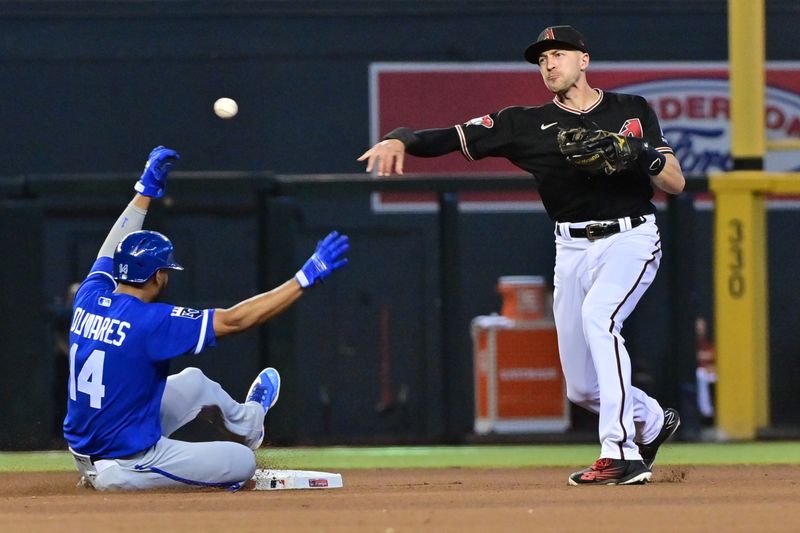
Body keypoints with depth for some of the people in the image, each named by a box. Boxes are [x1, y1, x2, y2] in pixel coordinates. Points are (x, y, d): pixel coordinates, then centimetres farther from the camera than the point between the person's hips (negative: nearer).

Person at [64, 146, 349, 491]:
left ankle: (245, 420, 52)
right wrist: (306, 277, -23)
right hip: (124, 469, -8)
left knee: (194, 381, 28)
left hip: (83, 456, 8)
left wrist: (145, 191, 27)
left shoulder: (89, 296, -4)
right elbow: (233, 320, -25)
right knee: (244, 461, 10)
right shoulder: (148, 321, -25)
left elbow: (116, 249, 18)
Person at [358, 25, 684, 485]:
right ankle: (653, 423, 38)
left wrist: (642, 153, -20)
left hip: (631, 239, -4)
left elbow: (676, 183, 0)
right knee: (583, 389, 5)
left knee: (598, 315, -34)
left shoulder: (634, 111, 3)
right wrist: (399, 139, -23)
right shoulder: (529, 124, 4)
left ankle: (621, 454, -35)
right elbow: (453, 136, -6)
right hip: (573, 250, 4)